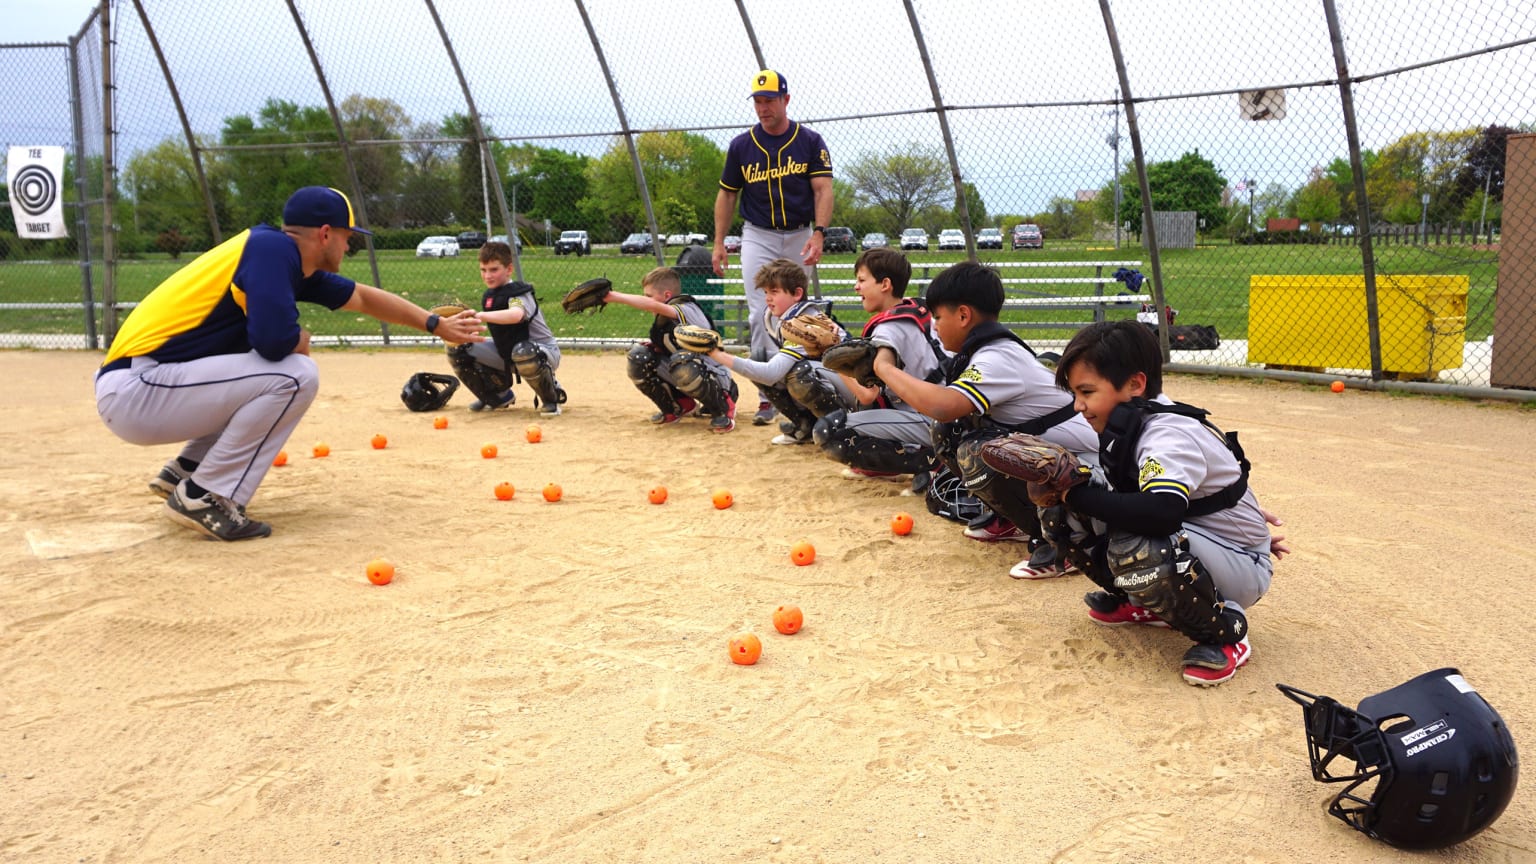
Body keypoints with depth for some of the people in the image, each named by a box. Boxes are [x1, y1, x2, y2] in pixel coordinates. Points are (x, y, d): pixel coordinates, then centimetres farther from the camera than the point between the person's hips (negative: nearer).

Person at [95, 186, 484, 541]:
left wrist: (437, 324, 33)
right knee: (296, 376, -19)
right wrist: (302, 341, -2)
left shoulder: (293, 265, 13)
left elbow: (365, 297, 26)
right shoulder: (272, 247, -14)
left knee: (271, 370, 23)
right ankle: (202, 496, -9)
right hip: (134, 393, -10)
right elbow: (274, 338, -26)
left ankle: (186, 470, 20)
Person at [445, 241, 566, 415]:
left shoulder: (519, 292, -21)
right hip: (507, 354, 8)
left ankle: (551, 397, -13)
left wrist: (480, 315, -53)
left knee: (523, 352, -44)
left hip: (542, 350, -8)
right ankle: (499, 396, 15)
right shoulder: (488, 296, 4)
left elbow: (516, 315, -46)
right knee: (457, 350, -1)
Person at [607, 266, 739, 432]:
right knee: (639, 357, -5)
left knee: (682, 362, -39)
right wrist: (653, 346, -10)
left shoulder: (687, 310, -23)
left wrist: (614, 296, -41)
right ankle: (679, 407, 11)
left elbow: (652, 305, -41)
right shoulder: (664, 319, 3)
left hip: (716, 380, -8)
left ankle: (723, 407, -11)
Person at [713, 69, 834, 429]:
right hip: (758, 237, 0)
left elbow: (823, 190, -9)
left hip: (800, 237, 0)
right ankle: (769, 396, -12)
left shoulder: (810, 142, -3)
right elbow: (727, 194, 9)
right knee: (761, 315, -11)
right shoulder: (741, 145, 1)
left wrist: (818, 233, -23)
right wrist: (719, 243, 4)